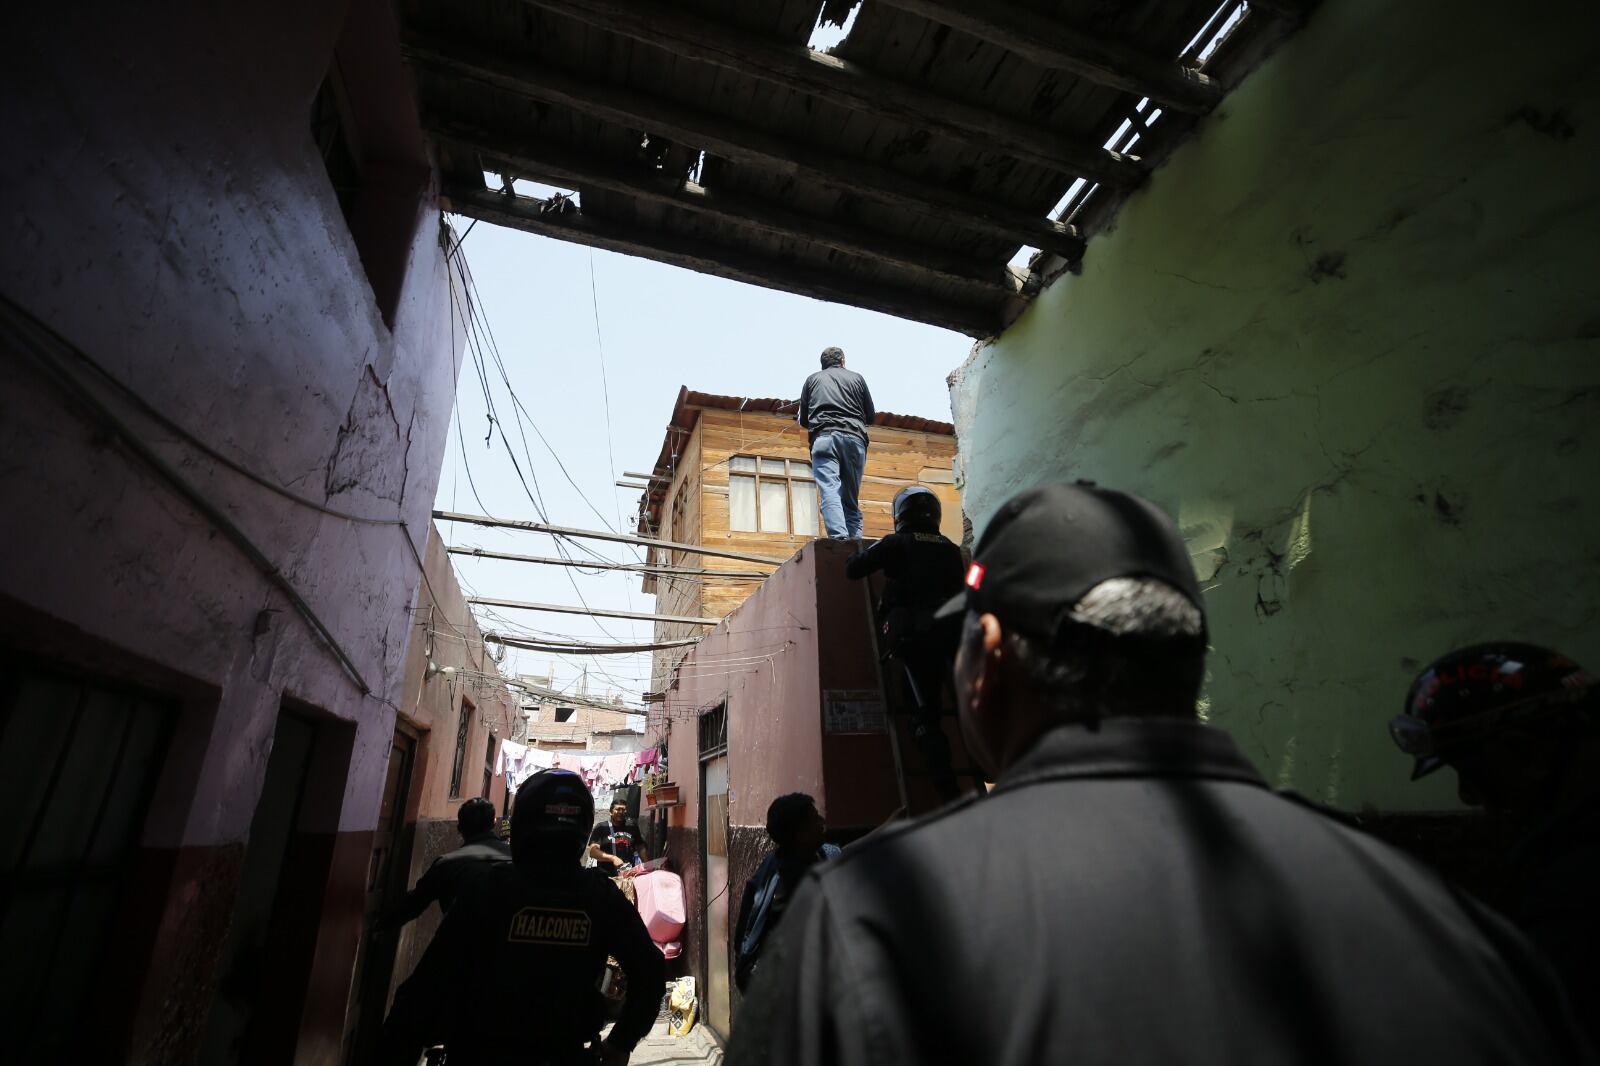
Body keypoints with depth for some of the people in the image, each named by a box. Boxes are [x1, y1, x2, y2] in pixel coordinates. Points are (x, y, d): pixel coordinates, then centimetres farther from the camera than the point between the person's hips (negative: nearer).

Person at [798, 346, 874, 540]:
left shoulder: (813, 379, 20)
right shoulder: (857, 378, 21)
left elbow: (803, 421, 22)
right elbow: (871, 417, 24)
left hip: (824, 438, -1)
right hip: (854, 438, 1)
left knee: (829, 491, -14)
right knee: (851, 496, 8)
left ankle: (840, 539, -32)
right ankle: (855, 539, -6)